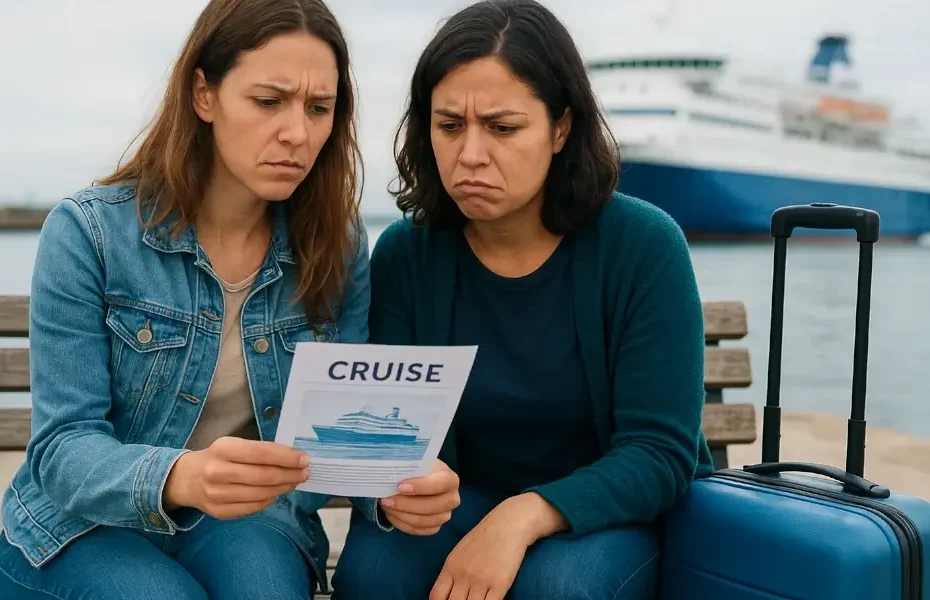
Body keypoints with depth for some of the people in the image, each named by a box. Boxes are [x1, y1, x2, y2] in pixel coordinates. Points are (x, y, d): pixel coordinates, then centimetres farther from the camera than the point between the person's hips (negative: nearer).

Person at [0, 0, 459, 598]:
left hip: (249, 524, 1)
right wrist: (180, 477, -40)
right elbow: (63, 448, -18)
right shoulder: (88, 232, -14)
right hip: (85, 529, -1)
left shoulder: (338, 245, -5)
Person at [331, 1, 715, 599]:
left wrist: (525, 517, -34)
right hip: (466, 499, 2)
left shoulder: (644, 245, -16)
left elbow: (660, 452, -18)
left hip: (615, 508, -1)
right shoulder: (404, 252, -8)